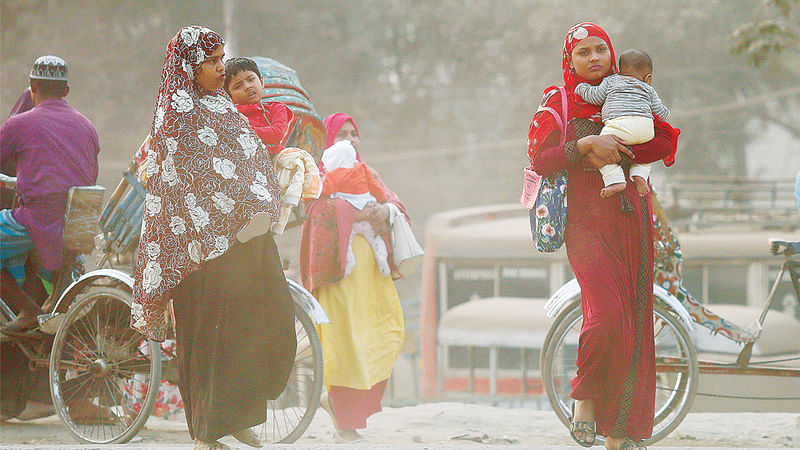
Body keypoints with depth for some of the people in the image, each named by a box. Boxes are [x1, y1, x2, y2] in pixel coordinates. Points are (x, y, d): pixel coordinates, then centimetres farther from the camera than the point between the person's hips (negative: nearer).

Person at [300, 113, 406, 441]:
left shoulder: (368, 174, 24)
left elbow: (394, 202, 11)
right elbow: (320, 208, -13)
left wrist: (385, 211, -11)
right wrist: (359, 213, -21)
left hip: (370, 263, 6)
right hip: (338, 262, -6)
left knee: (388, 332, -2)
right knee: (344, 339, -10)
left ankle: (336, 399, 13)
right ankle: (345, 424, -7)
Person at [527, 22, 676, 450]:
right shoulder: (557, 103, 8)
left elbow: (665, 141, 3)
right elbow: (540, 159, -4)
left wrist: (617, 154, -9)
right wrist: (587, 145, -17)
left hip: (631, 218, 3)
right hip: (586, 219, -3)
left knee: (633, 318, -2)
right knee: (606, 314, -22)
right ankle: (585, 397, 1)